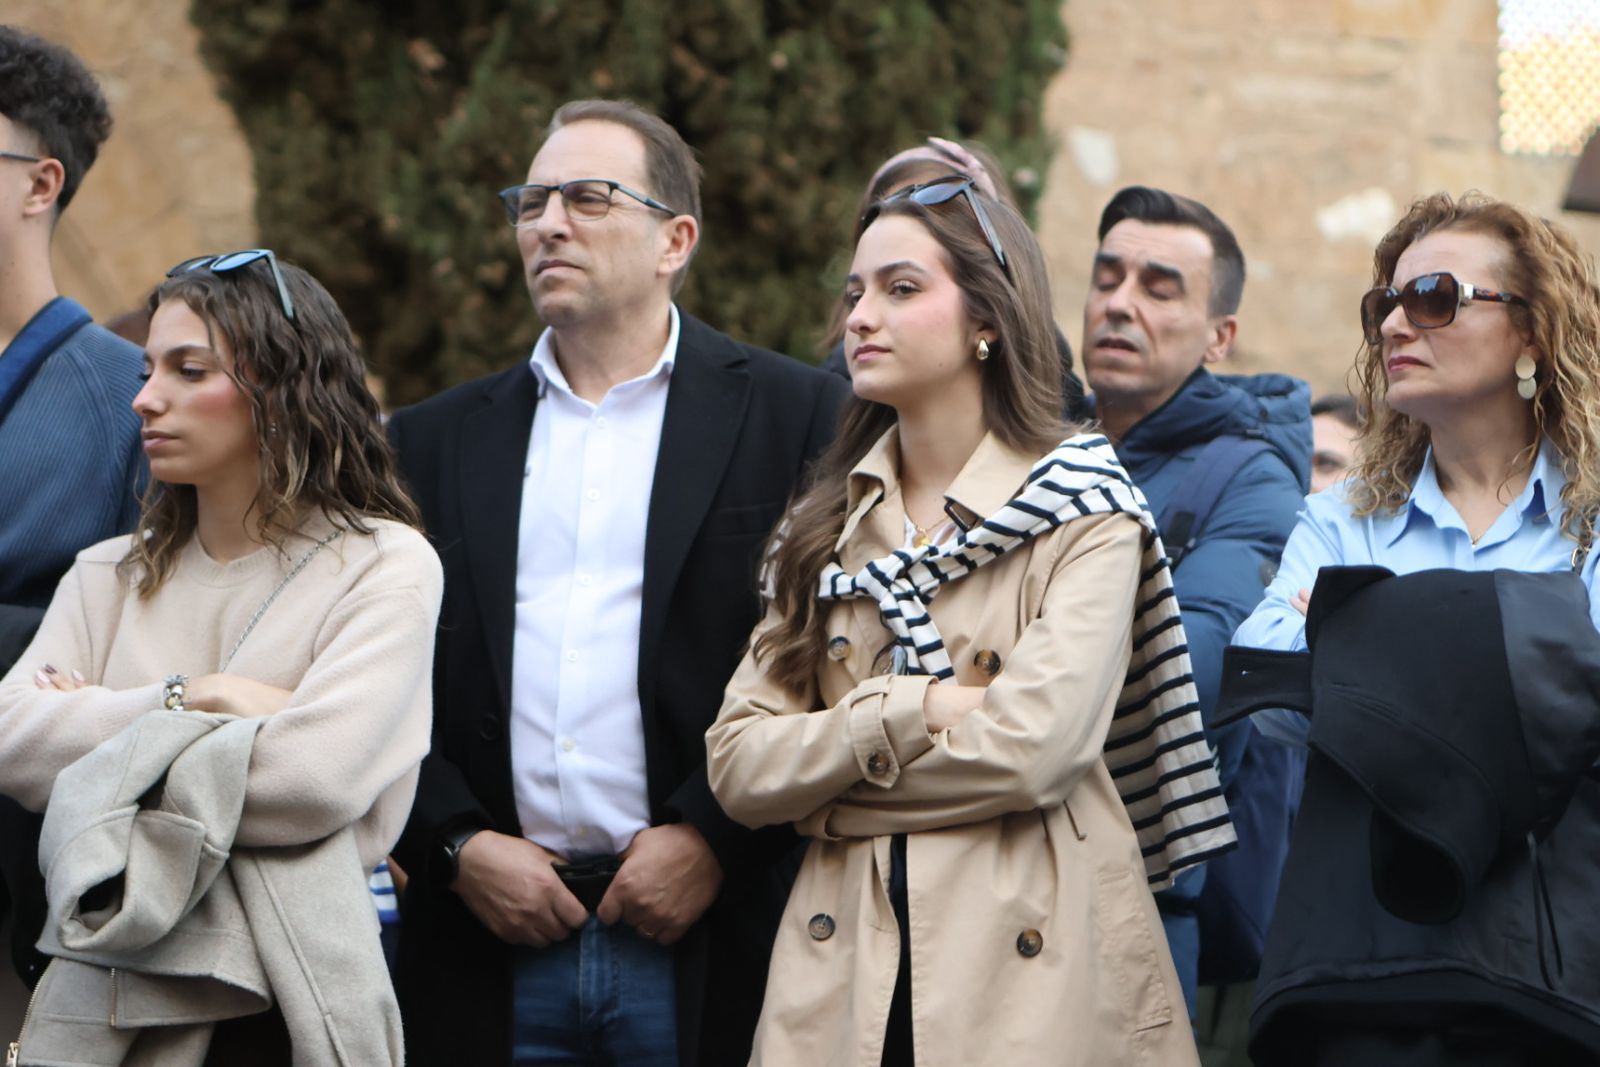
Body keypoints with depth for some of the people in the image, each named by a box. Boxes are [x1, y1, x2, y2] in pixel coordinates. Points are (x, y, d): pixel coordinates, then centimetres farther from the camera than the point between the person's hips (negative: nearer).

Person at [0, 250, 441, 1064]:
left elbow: (317, 781, -17)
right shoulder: (109, 577, 13)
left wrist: (107, 758, -7)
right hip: (100, 989, 4)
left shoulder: (385, 567, -3)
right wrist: (187, 703, -12)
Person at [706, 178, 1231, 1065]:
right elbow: (737, 765, 2)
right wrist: (909, 712, -13)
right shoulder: (828, 525, 13)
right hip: (841, 968, 4)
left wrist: (824, 773, -5)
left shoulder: (1083, 517, -2)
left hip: (1034, 975, -4)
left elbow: (1030, 754, -16)